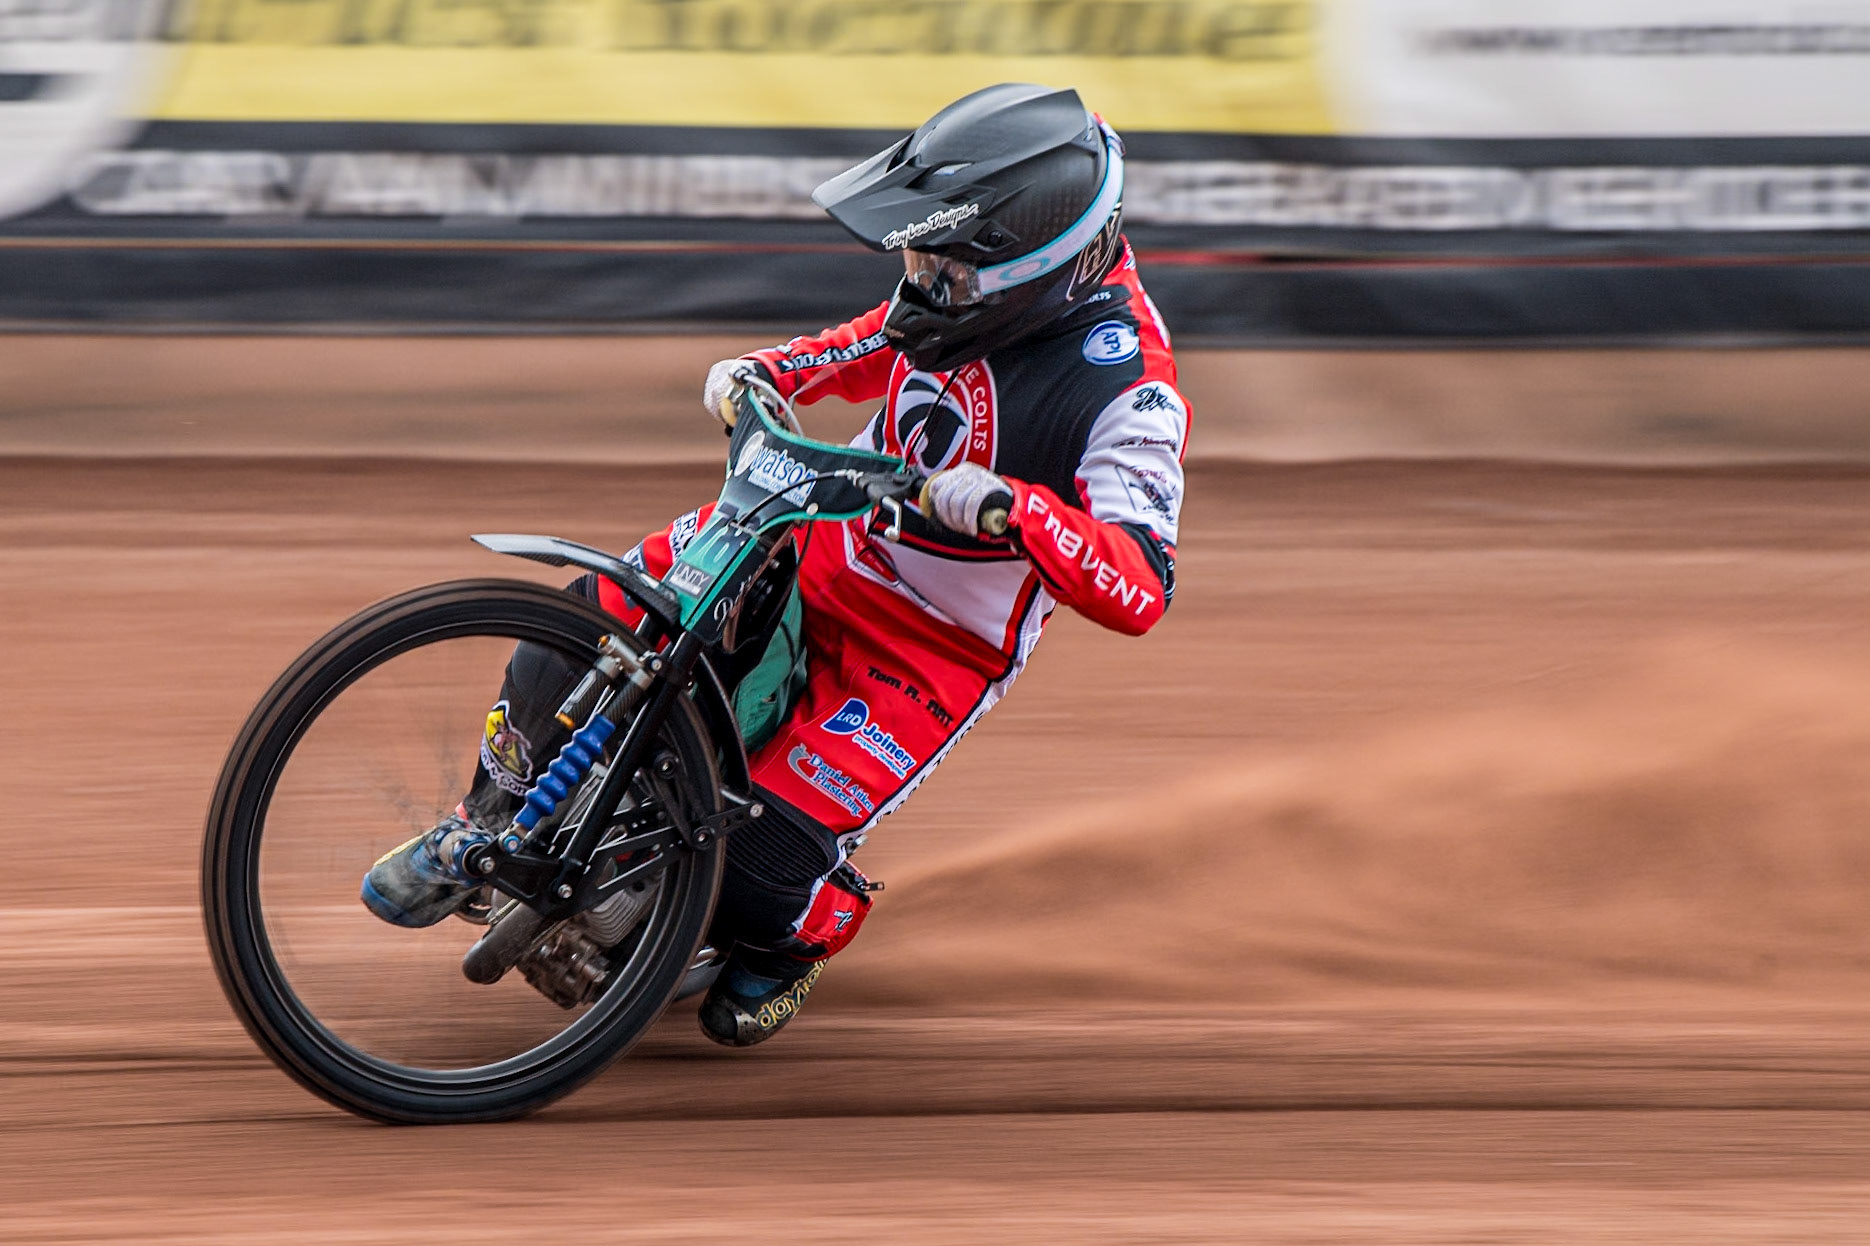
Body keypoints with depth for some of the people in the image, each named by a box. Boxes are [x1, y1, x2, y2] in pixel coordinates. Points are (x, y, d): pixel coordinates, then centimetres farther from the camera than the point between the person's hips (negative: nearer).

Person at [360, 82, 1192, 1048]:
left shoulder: (1124, 388, -31)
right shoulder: (970, 279, -10)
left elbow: (1139, 590, -39)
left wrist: (1010, 507, -52)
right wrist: (773, 372, -2)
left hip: (935, 640, -6)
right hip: (828, 532, 6)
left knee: (759, 860, -15)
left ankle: (793, 940, 24)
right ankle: (492, 822, 19)